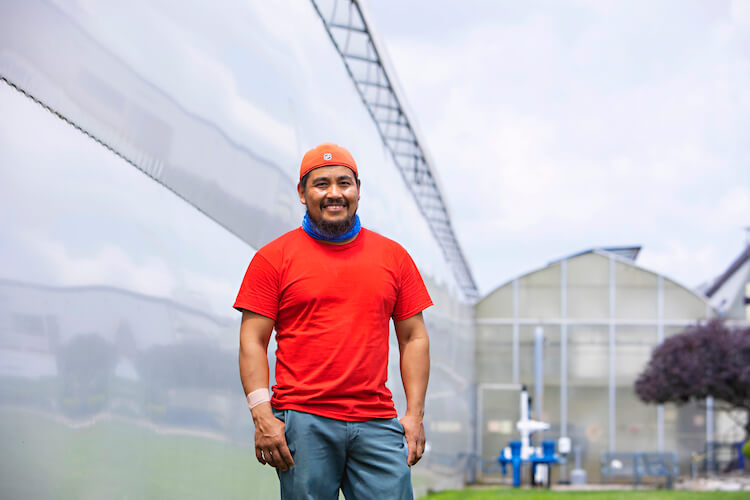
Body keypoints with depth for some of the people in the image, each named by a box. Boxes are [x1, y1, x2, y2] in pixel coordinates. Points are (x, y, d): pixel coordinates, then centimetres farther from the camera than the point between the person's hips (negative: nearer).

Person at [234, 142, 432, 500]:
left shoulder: (393, 256, 14)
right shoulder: (274, 257, 6)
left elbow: (413, 338, 15)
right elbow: (252, 340, 2)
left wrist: (415, 414, 5)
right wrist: (262, 416, -9)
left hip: (377, 424, 2)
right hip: (302, 423, -2)